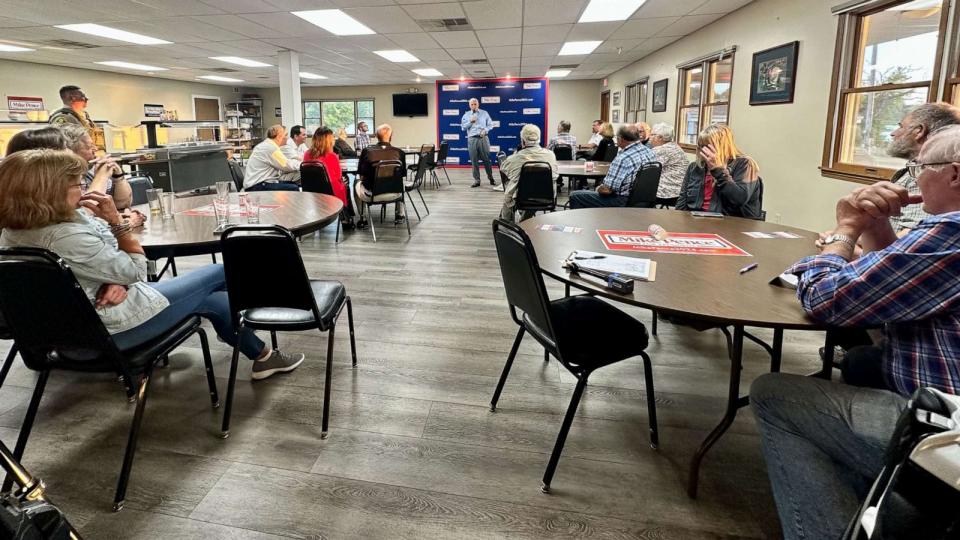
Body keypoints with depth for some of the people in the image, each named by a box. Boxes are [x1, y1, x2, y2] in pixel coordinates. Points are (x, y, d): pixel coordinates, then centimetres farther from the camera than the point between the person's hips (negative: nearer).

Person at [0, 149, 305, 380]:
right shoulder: (66, 237, -31)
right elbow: (136, 270, -19)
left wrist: (117, 282, -13)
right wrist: (116, 220, -18)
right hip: (111, 329, -9)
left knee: (213, 298, 14)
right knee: (220, 273, 6)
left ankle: (261, 356, 32)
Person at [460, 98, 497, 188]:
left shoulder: (484, 113, 9)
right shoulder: (466, 115, 11)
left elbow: (490, 125, 6)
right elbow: (463, 127, 5)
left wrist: (485, 130, -12)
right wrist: (470, 121, -8)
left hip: (483, 138, -1)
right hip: (472, 139, 1)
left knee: (486, 159, 0)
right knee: (474, 160, 1)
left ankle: (491, 178, 10)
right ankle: (476, 180, 6)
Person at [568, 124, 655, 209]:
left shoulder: (623, 158, -27)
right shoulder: (649, 152, 1)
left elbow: (606, 190, -25)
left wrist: (598, 188, -1)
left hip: (622, 202, -9)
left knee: (575, 196, 1)